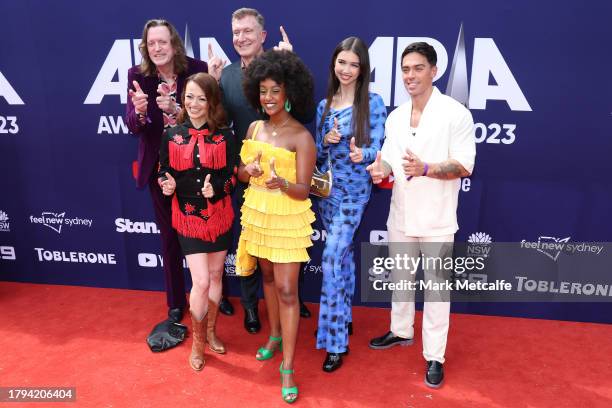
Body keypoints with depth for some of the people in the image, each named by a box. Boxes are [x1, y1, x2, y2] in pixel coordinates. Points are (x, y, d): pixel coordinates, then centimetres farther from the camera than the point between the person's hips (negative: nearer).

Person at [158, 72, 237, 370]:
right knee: (201, 282, -5)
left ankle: (210, 331, 36)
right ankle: (197, 342, 19)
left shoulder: (224, 136, -4)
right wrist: (167, 185, -18)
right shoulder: (172, 136, -3)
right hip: (189, 217, -1)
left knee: (215, 276, 14)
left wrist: (216, 188, -22)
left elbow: (233, 175, -2)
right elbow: (163, 172, 4)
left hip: (219, 215, 2)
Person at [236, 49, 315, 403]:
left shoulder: (302, 137, -15)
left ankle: (288, 368, 9)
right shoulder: (255, 127, 3)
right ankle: (275, 335, 42)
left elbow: (303, 191, -16)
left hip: (288, 219, -6)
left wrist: (281, 182, -37)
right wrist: (248, 171, -15)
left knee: (286, 289, -3)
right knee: (267, 276, 19)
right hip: (257, 213, 6)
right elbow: (240, 173, 8)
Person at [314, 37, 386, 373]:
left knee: (332, 257, -11)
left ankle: (335, 341, 0)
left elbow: (376, 148, -10)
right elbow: (317, 153, 11)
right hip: (327, 188, 5)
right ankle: (345, 318, 32)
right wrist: (326, 141, -11)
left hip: (354, 190, -5)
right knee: (343, 254, 15)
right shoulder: (324, 105, 8)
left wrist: (362, 155, -32)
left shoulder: (373, 103, -6)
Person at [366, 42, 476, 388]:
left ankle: (435, 356, 19)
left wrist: (425, 168, -30)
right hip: (401, 216, 6)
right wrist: (381, 169, -14)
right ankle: (401, 331, 42)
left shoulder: (455, 113, -11)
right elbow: (390, 157, 10)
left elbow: (465, 166, -14)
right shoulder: (395, 117, 7)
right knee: (401, 279, 20)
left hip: (437, 220, -5)